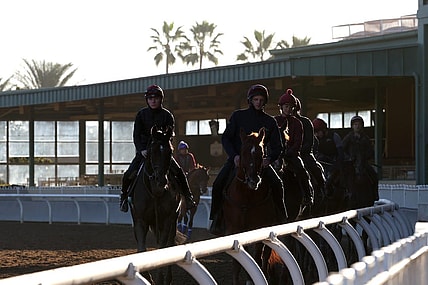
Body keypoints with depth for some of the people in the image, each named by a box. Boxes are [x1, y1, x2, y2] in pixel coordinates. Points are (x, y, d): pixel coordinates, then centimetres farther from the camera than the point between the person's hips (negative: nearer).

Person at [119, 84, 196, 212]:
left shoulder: (167, 115, -3)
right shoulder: (141, 114, -1)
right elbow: (136, 135, -4)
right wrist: (142, 150, -20)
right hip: (144, 150, 1)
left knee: (178, 172, -16)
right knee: (128, 175, -14)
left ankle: (188, 196, 3)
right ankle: (124, 196, 11)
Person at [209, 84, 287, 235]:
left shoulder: (270, 121, 8)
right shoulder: (238, 116, 5)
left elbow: (277, 146, 7)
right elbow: (225, 138, 2)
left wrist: (269, 158, -15)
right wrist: (234, 156, -15)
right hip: (237, 158, 0)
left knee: (277, 183, -22)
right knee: (218, 183, -22)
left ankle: (282, 217, -6)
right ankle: (217, 218, -7)